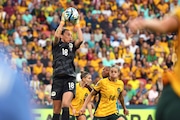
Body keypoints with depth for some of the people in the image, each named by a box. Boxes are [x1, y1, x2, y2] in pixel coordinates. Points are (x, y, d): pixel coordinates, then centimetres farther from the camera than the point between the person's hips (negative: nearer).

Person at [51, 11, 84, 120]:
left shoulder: (72, 46, 16)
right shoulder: (57, 45, 10)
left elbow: (81, 39, -3)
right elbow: (56, 35, -11)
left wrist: (77, 25, 5)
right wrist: (62, 22, -3)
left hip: (70, 78, 0)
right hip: (58, 78, 0)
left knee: (66, 104, -23)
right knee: (57, 110, 2)